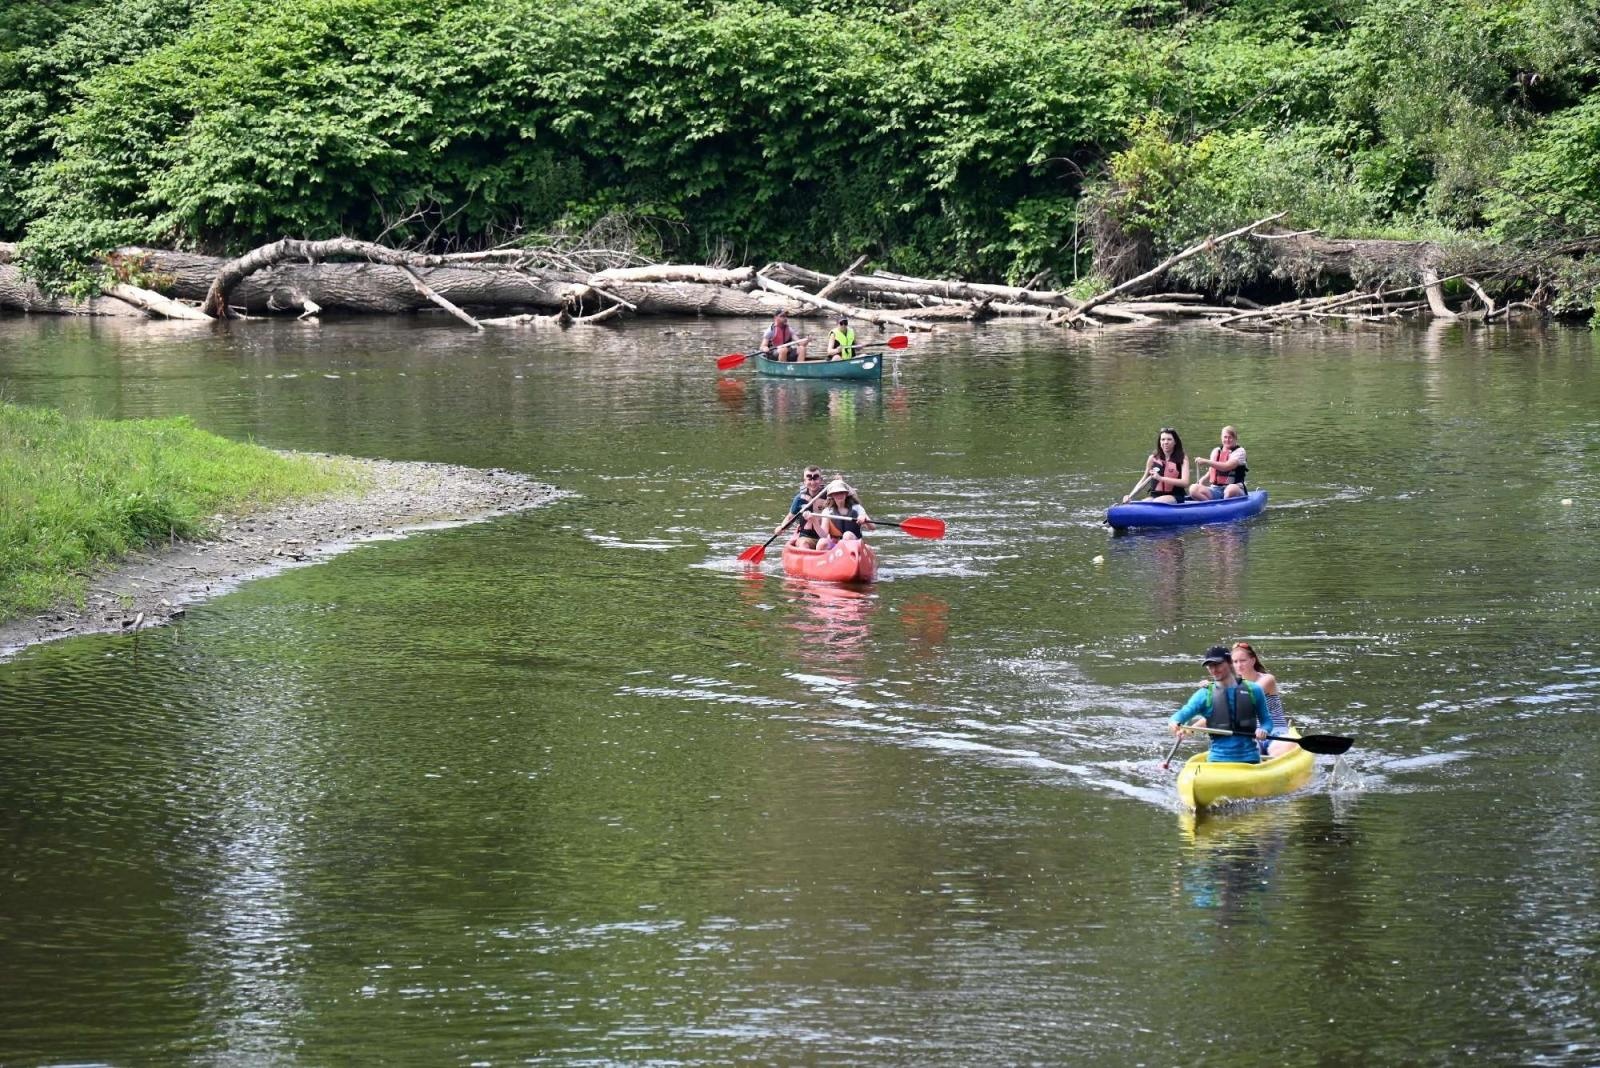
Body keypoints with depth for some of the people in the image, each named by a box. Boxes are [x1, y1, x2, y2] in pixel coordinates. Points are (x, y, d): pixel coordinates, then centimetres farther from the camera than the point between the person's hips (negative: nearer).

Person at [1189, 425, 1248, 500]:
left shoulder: (1239, 451, 0)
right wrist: (1200, 483, 1)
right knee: (1193, 489, -22)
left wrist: (1206, 462, -20)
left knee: (1231, 489, -42)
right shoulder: (1216, 451, 17)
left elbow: (1227, 466, -17)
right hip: (1215, 490, 5)